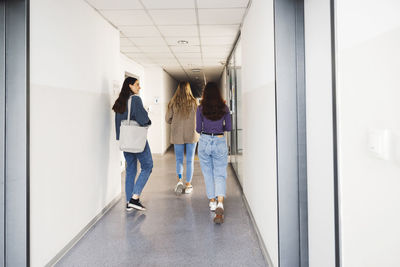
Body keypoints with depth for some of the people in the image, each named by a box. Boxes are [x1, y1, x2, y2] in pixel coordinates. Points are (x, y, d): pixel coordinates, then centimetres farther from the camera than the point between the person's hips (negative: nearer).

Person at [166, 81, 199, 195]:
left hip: (177, 135, 1)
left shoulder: (173, 102, -4)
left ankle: (179, 180, -7)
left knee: (179, 159, 13)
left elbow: (168, 119, 0)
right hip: (192, 134, -1)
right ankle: (188, 185, 14)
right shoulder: (194, 102, -7)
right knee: (190, 160, 9)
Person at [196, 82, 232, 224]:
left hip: (204, 141, 0)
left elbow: (198, 129, -1)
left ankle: (212, 201, 23)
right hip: (220, 142, 0)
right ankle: (220, 203, -18)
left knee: (208, 173, 15)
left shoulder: (201, 108, -4)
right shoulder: (224, 108, -1)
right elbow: (229, 127, 3)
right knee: (220, 174, 1)